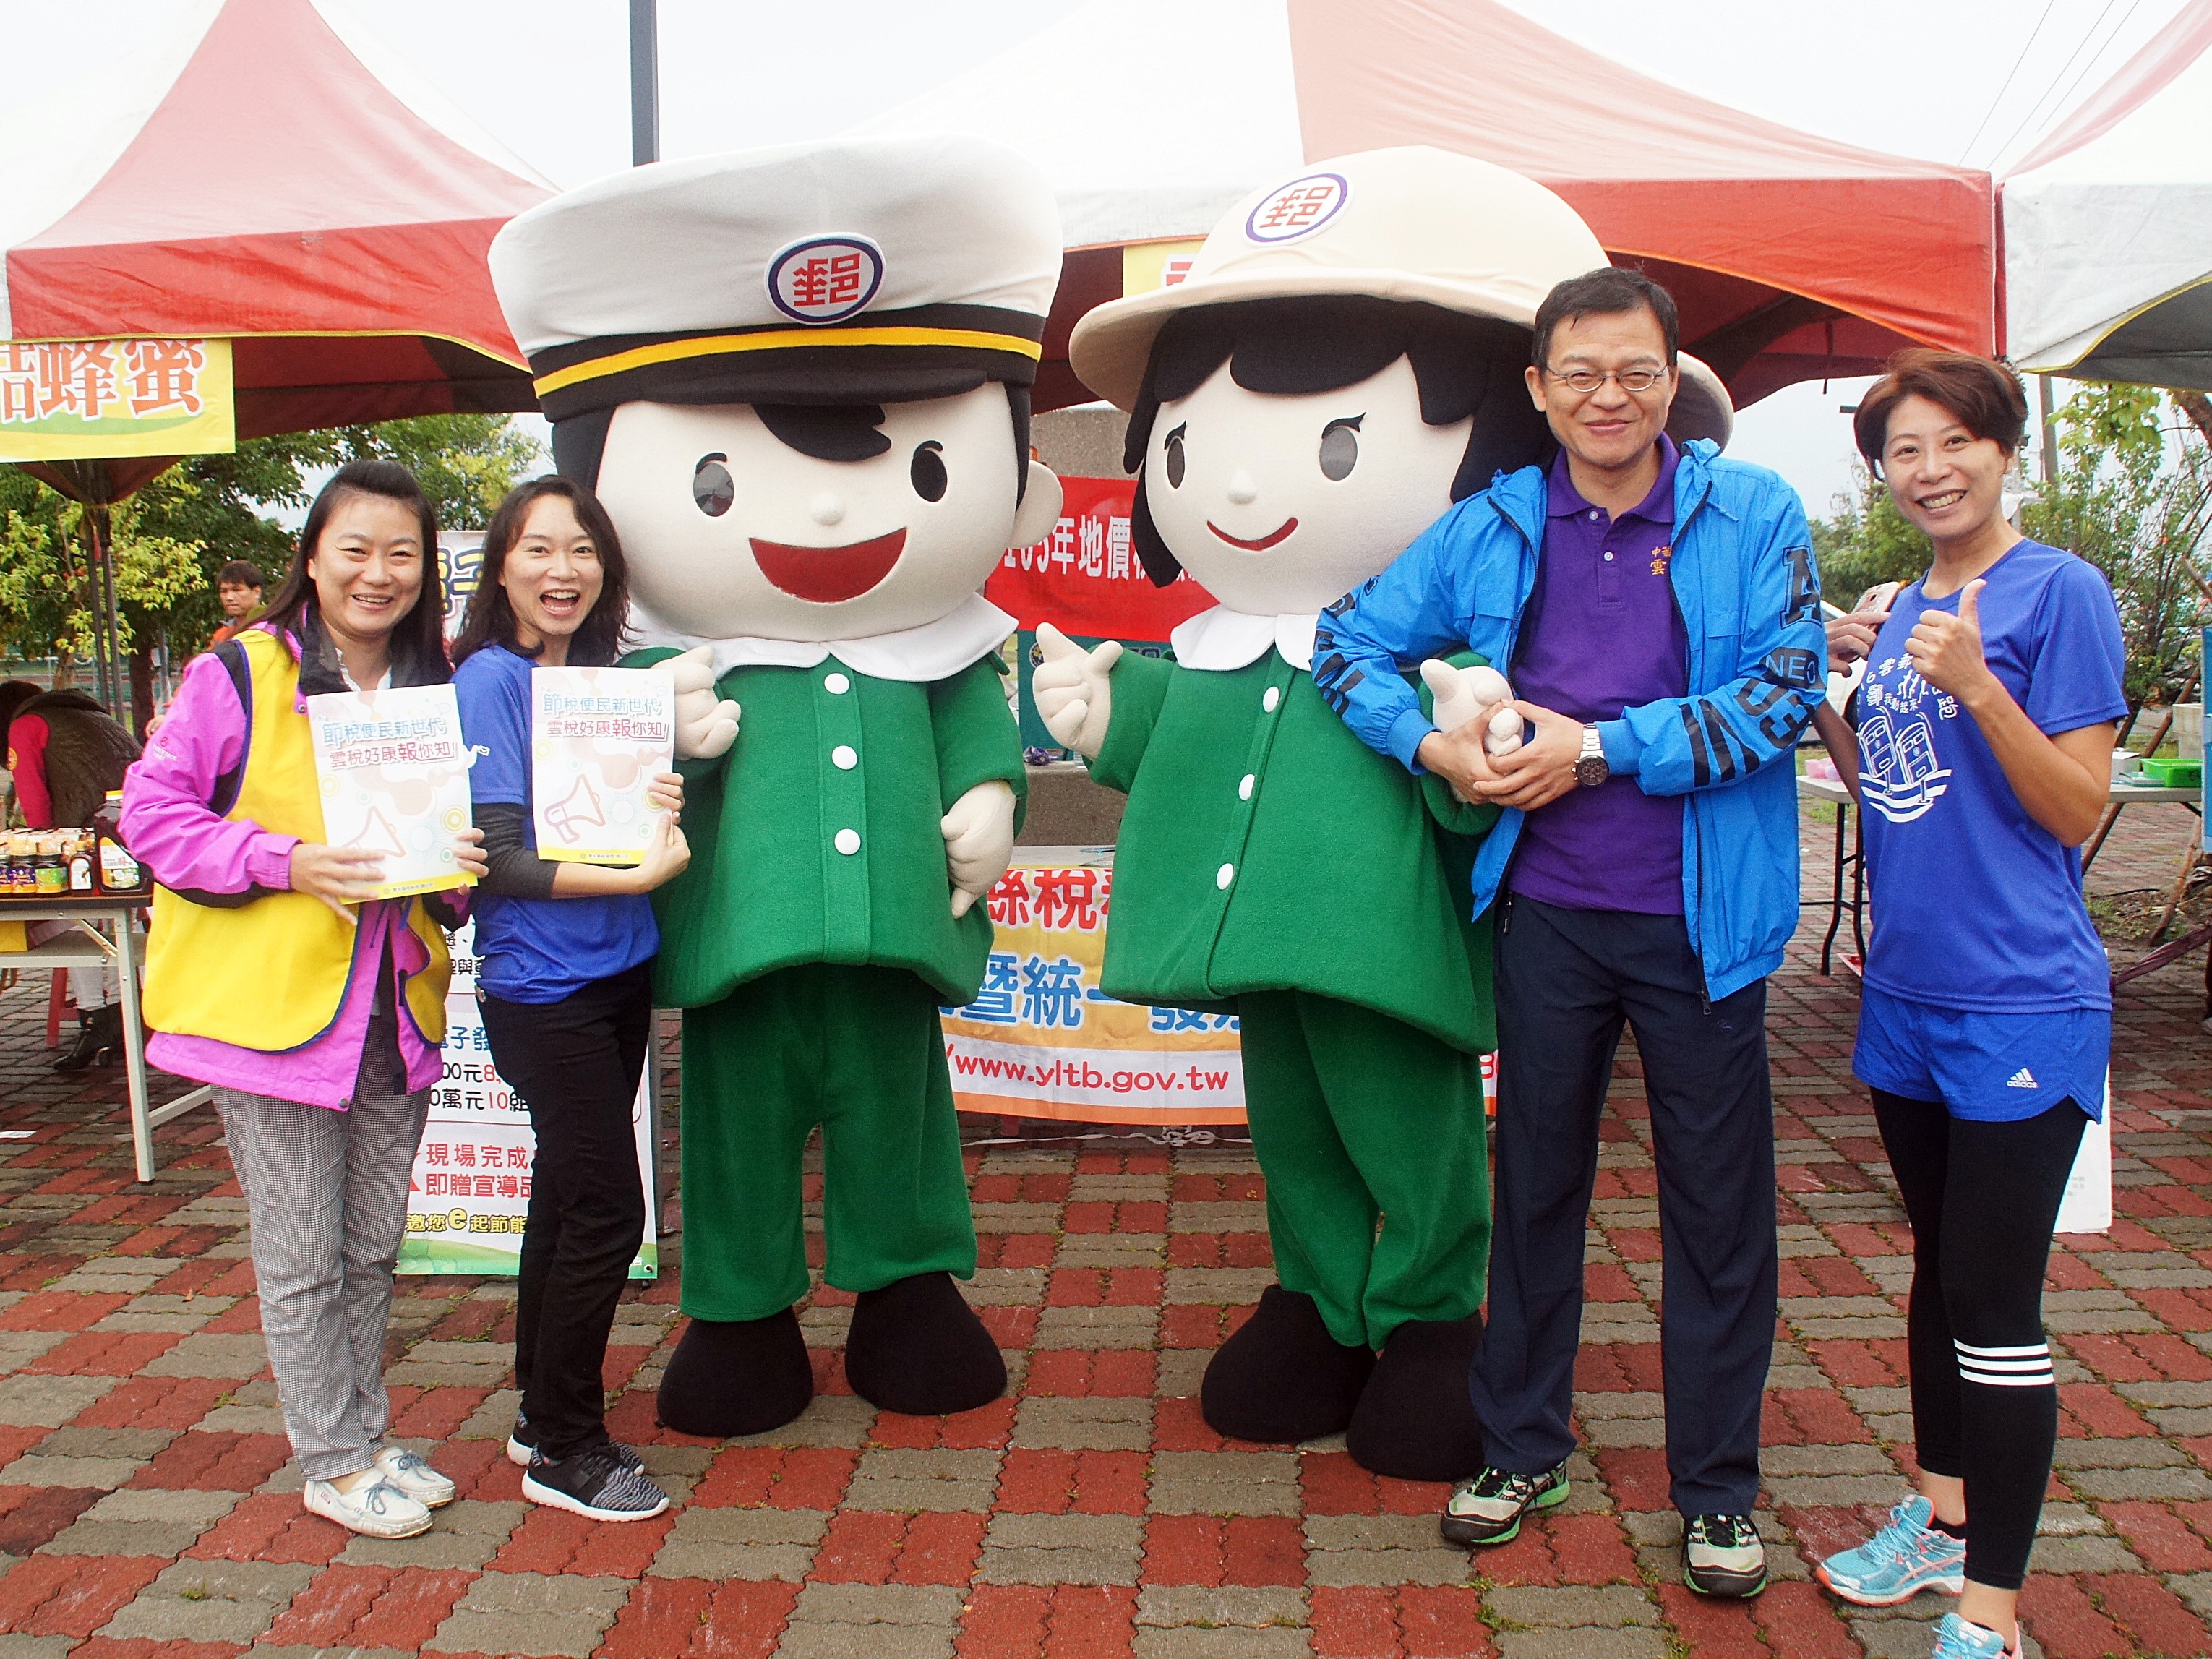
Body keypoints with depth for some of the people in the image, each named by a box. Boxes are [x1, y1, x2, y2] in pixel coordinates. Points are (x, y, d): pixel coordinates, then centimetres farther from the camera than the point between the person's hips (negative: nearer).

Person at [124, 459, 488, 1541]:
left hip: (393, 1009, 5)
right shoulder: (240, 675, -8)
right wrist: (286, 862, -22)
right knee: (302, 1258, 5)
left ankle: (364, 1434, 33)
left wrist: (459, 865, -6)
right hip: (270, 1003, -5)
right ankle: (333, 1464, 21)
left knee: (372, 1248, 17)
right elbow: (153, 811, -9)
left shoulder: (440, 690, 7)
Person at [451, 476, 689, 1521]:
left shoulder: (603, 677, 9)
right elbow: (499, 858, -17)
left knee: (570, 1190, 16)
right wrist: (638, 876, -24)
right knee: (605, 1207, -4)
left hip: (617, 974, 7)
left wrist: (662, 814, -6)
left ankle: (541, 1411, 32)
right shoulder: (489, 678, -11)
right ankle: (563, 1447, 13)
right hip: (540, 987, -7)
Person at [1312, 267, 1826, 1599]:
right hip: (1546, 908, 2)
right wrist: (1436, 746, -10)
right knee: (1537, 1180, 14)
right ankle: (1524, 1448, 31)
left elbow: (1784, 693, -11)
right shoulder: (1493, 529, 4)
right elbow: (1352, 645, 8)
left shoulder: (1753, 517, -3)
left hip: (1700, 915, -2)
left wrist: (1599, 748, -16)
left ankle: (1719, 1488, 25)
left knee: (1718, 1202, 7)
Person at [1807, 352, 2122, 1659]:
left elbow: (2079, 813, -14)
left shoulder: (2060, 591, -10)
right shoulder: (1905, 608, 11)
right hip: (1910, 991, 7)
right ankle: (1945, 1512, 36)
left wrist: (1976, 686, -26)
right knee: (1940, 1270, 19)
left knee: (1996, 1306, -3)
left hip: (2020, 1008, -7)